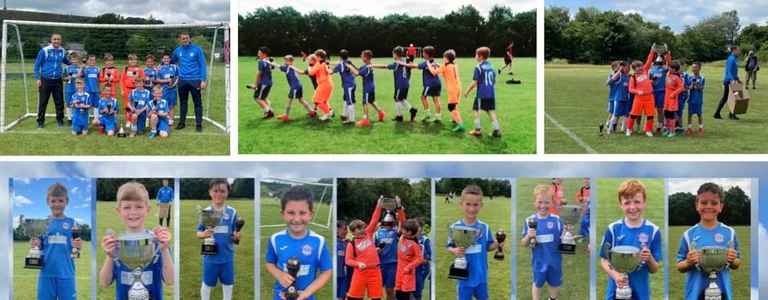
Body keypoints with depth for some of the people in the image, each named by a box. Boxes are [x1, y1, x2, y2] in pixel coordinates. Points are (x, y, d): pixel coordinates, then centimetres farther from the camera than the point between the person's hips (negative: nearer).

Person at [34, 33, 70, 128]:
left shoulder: (62, 51, 4)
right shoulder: (44, 50, -8)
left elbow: (65, 61, 26)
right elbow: (37, 64, -2)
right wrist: (37, 78, -5)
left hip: (58, 81, 3)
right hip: (45, 80, -3)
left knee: (59, 102, 6)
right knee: (43, 102, 3)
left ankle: (60, 120, 18)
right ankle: (40, 121, 14)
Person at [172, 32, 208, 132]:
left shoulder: (197, 49, -4)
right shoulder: (177, 50, 7)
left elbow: (202, 65, -5)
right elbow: (171, 62, 23)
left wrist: (203, 80, -11)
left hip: (195, 80, -3)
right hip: (182, 80, 3)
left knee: (197, 103, 1)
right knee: (183, 102, 12)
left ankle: (198, 124, 6)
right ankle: (182, 122, 21)